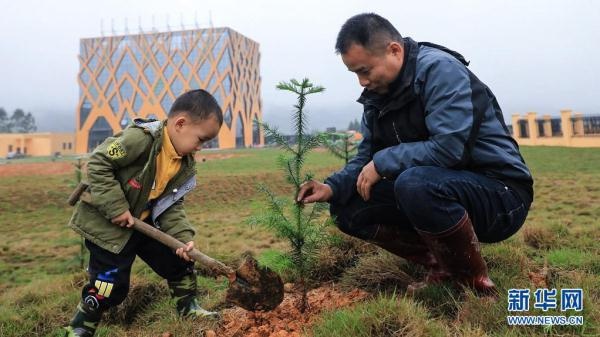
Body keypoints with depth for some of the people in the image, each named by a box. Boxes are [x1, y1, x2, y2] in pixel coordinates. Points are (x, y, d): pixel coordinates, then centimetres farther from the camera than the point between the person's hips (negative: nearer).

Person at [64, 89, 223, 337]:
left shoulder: (186, 165, -2)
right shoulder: (141, 138, -27)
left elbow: (172, 205, 1)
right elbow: (97, 164, -26)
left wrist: (183, 237, -14)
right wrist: (117, 208, -27)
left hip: (145, 223, 8)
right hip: (107, 225, -7)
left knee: (179, 261, 10)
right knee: (111, 286, -3)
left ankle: (190, 311, 31)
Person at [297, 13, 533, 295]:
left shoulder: (440, 69, -18)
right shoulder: (378, 95, 5)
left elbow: (448, 148, -29)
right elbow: (367, 157, 9)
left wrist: (383, 162, -19)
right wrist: (333, 187, -9)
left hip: (499, 193, -7)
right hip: (441, 188, 8)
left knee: (415, 183, -37)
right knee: (348, 209, -2)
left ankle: (475, 283, -13)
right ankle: (444, 266, 4)